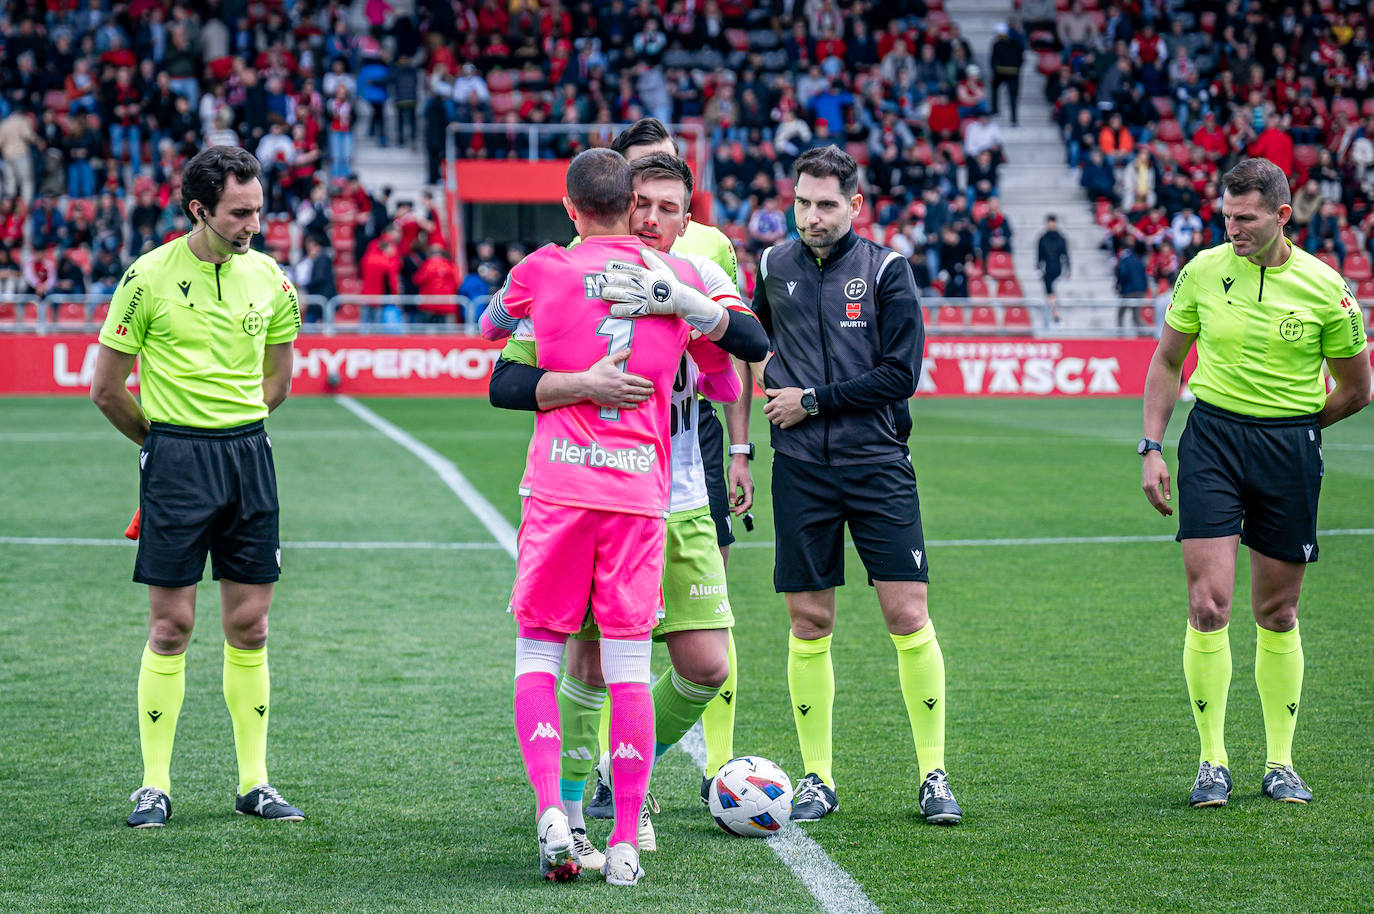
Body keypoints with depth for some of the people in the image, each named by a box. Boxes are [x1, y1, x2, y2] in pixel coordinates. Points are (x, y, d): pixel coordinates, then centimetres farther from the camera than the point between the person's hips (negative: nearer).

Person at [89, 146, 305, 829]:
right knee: (171, 625, -2)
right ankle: (154, 785, 5)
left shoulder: (269, 278, 5)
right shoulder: (149, 277, -7)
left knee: (249, 626, 5)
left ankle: (254, 783, 12)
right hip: (175, 462, -4)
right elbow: (106, 388, 0)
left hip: (250, 453, 4)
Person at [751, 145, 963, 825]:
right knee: (809, 622, 3)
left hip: (878, 464, -2)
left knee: (908, 616, -6)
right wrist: (771, 378, 12)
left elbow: (900, 374, -9)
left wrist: (814, 401, -10)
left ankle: (933, 774, 4)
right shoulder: (774, 266, 8)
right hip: (801, 469, 3)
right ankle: (816, 778, 13)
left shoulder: (886, 270, -3)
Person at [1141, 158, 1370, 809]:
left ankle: (1280, 763, 18)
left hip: (1290, 446, 0)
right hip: (1210, 437, 0)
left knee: (1277, 614, 6)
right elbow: (1166, 361, 11)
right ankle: (1212, 762, 0)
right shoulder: (1203, 271, -1)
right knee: (1208, 603, -9)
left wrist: (1295, 427, 8)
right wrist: (1152, 447, 6)